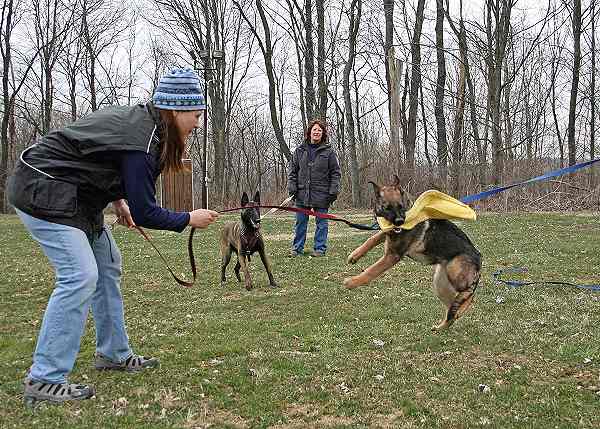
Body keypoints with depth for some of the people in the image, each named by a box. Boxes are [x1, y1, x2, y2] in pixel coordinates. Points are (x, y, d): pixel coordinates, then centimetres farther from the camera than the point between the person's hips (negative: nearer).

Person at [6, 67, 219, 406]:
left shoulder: (139, 119, 5)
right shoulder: (141, 141, -25)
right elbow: (144, 213, -22)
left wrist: (118, 200, 8)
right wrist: (189, 219, -8)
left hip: (70, 193, 11)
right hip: (43, 191, -11)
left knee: (108, 265, 12)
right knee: (80, 276, -18)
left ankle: (113, 354, 21)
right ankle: (45, 380, -12)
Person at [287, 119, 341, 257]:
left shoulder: (328, 152, 1)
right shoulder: (299, 151, 8)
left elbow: (335, 173, 1)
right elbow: (292, 170, 11)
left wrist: (333, 191, -6)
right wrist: (292, 187, 1)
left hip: (321, 194, -2)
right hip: (302, 193, 2)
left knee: (321, 222, 5)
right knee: (300, 222, 9)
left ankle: (320, 248, 14)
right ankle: (297, 247, 18)